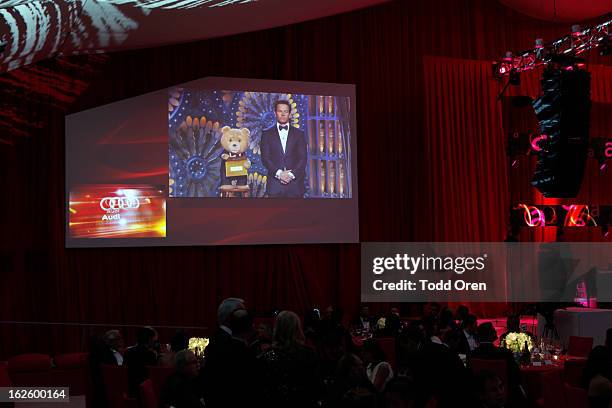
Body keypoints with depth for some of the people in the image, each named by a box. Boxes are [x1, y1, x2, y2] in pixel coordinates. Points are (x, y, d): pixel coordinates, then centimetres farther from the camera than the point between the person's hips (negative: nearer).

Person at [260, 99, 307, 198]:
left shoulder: (299, 134, 12)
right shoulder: (267, 134, 10)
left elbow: (302, 158, 4)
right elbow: (265, 158, 2)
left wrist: (291, 174, -10)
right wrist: (278, 173, -12)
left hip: (295, 183, 1)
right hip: (275, 184, -1)